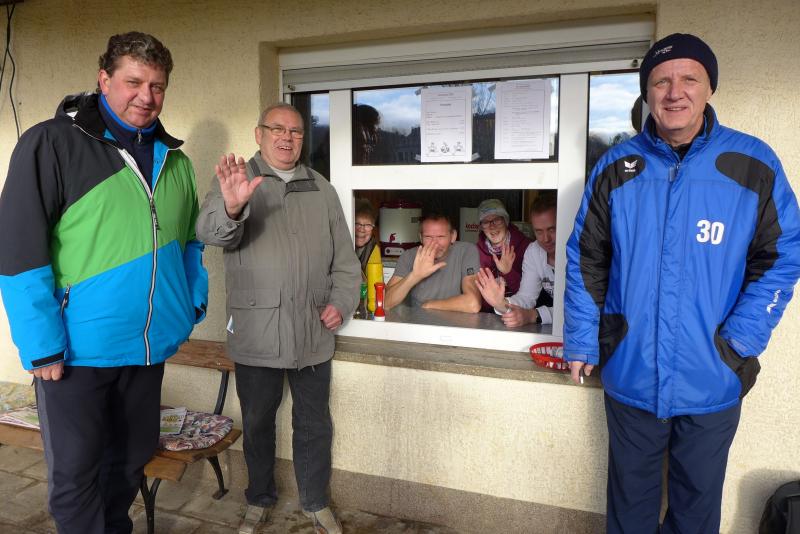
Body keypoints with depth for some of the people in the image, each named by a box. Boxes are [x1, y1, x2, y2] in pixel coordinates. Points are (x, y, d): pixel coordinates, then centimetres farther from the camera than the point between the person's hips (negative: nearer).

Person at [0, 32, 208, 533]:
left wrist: (193, 303, 9)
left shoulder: (175, 160, 8)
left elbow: (190, 241, 18)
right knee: (76, 473, 8)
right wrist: (42, 345, -16)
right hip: (76, 347, -5)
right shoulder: (53, 143, -9)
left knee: (132, 459, 19)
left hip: (150, 343, 5)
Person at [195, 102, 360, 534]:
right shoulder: (235, 181, 1)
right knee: (257, 421, 14)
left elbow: (345, 257, 13)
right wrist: (231, 207, -40)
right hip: (256, 332, -2)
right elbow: (210, 231, -19)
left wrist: (341, 302, -1)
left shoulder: (321, 189, 12)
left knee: (314, 424, 13)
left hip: (313, 332, 3)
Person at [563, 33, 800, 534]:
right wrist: (581, 343, -1)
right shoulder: (616, 168, -3)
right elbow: (585, 261, 0)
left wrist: (741, 341, -11)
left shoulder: (754, 165, -6)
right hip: (629, 374, 1)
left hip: (713, 381, 0)